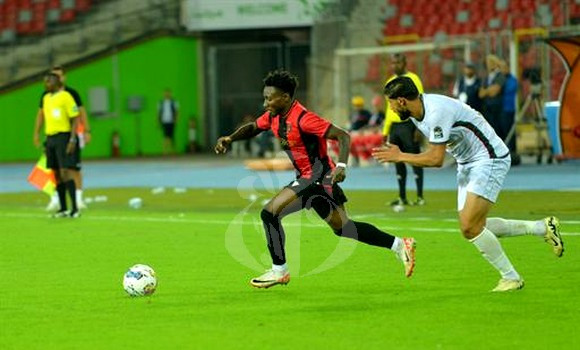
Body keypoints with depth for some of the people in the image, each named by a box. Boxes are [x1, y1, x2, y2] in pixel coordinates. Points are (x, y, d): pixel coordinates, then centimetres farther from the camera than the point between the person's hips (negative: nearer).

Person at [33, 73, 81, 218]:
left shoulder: (65, 96, -8)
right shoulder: (46, 98, 14)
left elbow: (75, 118, -10)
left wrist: (72, 139, -17)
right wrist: (37, 133, 17)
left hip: (63, 136, -7)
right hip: (50, 137, 7)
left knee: (65, 172, -14)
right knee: (57, 174, 8)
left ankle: (75, 208, -12)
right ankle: (63, 209, 13)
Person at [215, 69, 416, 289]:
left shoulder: (302, 119, -22)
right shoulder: (273, 116, 3)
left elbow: (342, 136, -23)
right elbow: (253, 128, 21)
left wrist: (341, 166, -36)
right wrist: (230, 139, 2)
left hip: (318, 177, -10)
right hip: (309, 178, 10)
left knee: (270, 212, -14)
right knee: (342, 227, 17)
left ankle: (279, 271, -3)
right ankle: (399, 245, 24)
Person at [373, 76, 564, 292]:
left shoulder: (436, 112, -27)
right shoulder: (417, 112, 3)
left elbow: (436, 159, -27)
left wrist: (400, 157, -20)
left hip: (490, 159, -10)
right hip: (467, 164, 10)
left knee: (470, 227, -17)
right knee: (472, 229, 7)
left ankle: (511, 278, -2)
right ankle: (542, 228, 17)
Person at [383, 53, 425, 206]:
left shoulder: (412, 79, -5)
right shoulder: (390, 82, 16)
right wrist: (386, 130, 16)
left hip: (409, 124, -7)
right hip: (394, 125, 7)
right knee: (398, 161, 7)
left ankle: (420, 197, 0)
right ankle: (402, 197, 13)